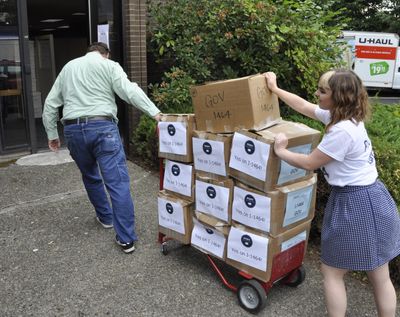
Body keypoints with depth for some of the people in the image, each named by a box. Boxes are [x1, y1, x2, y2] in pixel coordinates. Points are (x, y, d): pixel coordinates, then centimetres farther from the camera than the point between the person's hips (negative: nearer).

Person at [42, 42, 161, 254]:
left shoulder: (67, 67, 23)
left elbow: (50, 104, 21)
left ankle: (105, 217, 38)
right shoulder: (109, 66, 8)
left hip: (73, 129, 5)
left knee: (90, 176, 25)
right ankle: (126, 238, -8)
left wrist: (52, 134, 26)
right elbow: (130, 91, -9)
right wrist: (155, 112, -13)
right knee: (118, 182, -6)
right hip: (102, 127, -5)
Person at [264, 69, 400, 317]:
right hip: (369, 198, 10)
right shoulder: (347, 116, 6)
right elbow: (303, 106, 17)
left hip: (356, 204, -10)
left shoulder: (342, 131, -24)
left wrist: (280, 151, 0)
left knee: (332, 272, 10)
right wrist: (275, 89, 22)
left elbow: (310, 163, -15)